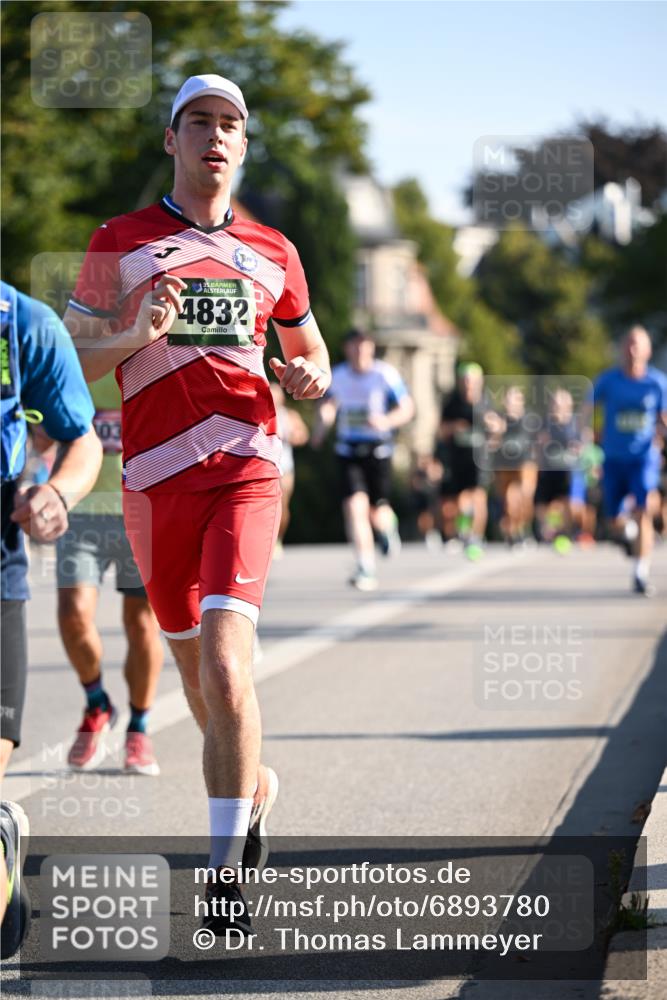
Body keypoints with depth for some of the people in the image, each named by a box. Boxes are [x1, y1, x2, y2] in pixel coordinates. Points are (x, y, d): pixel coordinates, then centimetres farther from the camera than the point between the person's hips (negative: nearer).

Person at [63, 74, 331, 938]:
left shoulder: (272, 252, 16)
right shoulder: (120, 240, 10)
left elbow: (310, 348, 26)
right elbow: (76, 352, 7)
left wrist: (309, 377, 3)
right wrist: (135, 335, -13)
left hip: (247, 463, -1)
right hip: (156, 471, 1)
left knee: (223, 648, -19)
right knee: (193, 658, 8)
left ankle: (227, 865, -17)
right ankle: (252, 788, 36)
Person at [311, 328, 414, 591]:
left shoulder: (385, 374, -7)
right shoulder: (337, 375, 3)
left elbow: (407, 408, -5)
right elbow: (328, 404, 21)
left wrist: (387, 421, -24)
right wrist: (321, 426, 2)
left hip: (378, 449, -2)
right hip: (348, 451, 2)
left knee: (377, 510, 4)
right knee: (355, 505, -15)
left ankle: (388, 527, 44)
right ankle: (366, 570, -13)